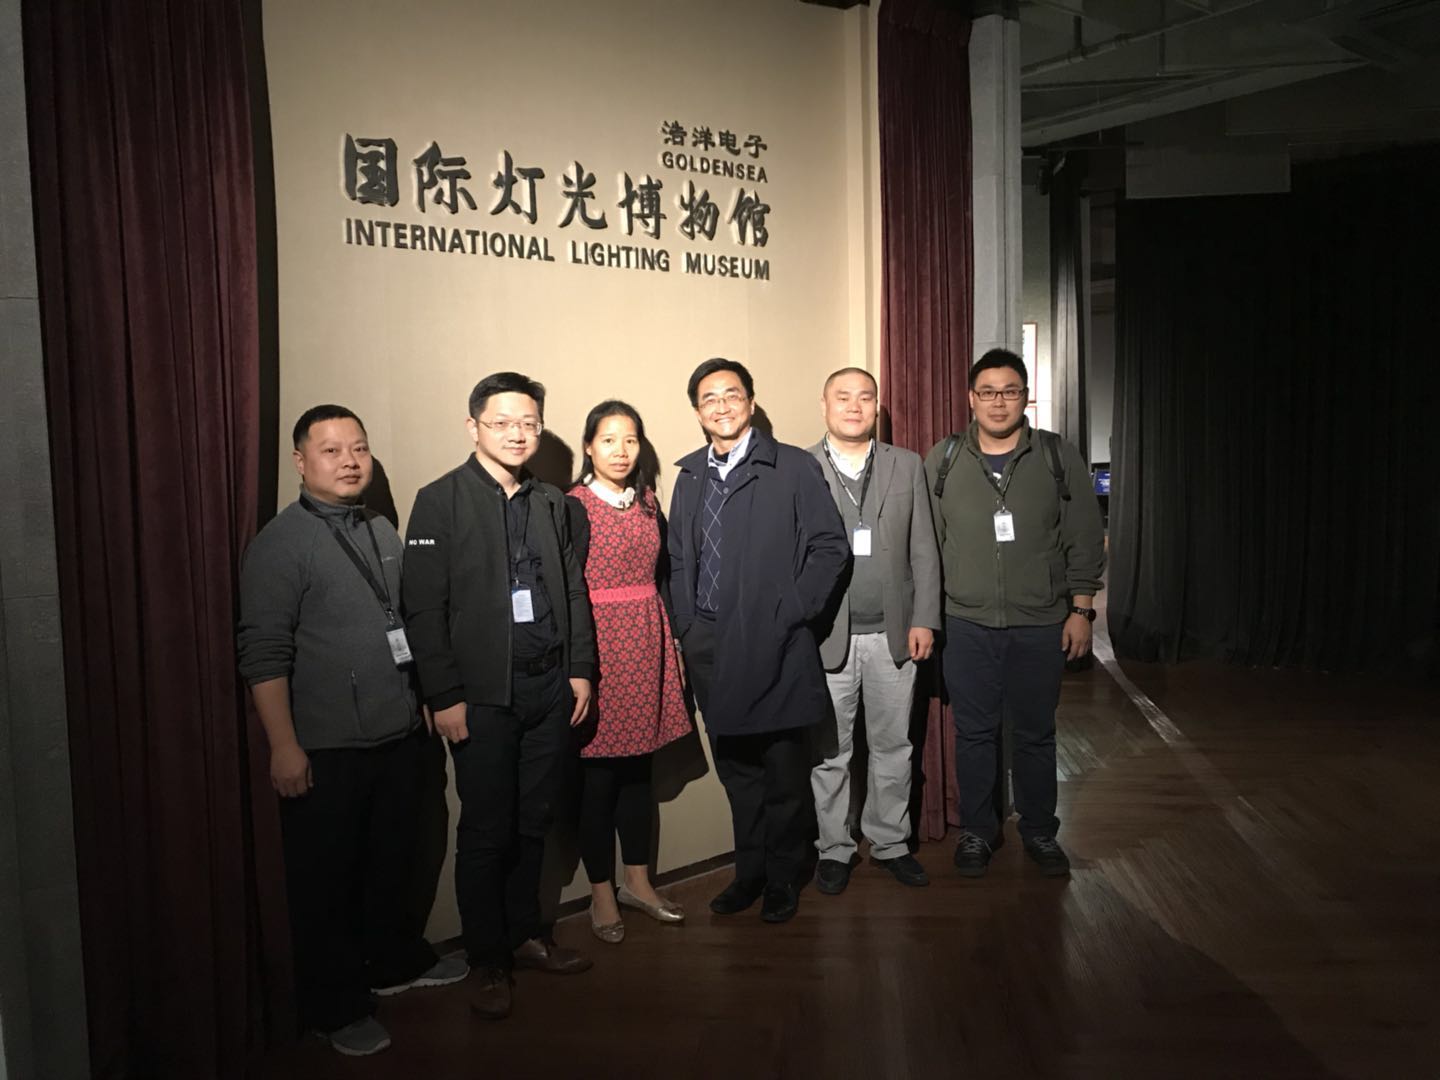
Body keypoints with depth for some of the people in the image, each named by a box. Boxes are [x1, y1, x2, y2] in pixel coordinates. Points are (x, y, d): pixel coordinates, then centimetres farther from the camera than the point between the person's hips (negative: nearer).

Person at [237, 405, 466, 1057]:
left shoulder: (384, 533, 10)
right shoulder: (282, 542, -10)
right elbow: (263, 653, -14)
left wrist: (423, 708, 15)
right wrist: (284, 747, -18)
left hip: (399, 737, 6)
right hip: (325, 750, -6)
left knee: (393, 860, 19)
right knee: (326, 880, 8)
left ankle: (396, 961, 40)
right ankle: (334, 1008, 25)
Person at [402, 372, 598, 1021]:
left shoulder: (551, 503, 11)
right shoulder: (440, 501, -5)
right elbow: (423, 608, -9)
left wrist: (580, 670, 8)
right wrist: (444, 696, -12)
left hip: (550, 690, 5)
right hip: (483, 696, -4)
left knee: (533, 823, 14)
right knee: (486, 833, 5)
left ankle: (526, 936, 32)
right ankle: (487, 963, 21)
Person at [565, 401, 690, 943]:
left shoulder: (648, 502, 11)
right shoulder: (574, 506, -7)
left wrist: (667, 640, 8)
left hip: (647, 643, 5)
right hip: (597, 643, -5)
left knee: (639, 766, 13)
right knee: (598, 772, 3)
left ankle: (638, 881, 28)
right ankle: (601, 893, 19)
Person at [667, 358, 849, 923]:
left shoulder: (793, 468, -3)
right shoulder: (689, 476, 12)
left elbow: (830, 547, -6)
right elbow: (677, 559, 16)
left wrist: (790, 615, -11)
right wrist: (686, 626, 7)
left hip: (772, 646, -4)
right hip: (709, 648, 5)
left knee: (784, 773, 7)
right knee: (735, 770, 15)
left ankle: (782, 878, 26)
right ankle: (749, 871, 32)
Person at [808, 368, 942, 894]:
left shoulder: (908, 466, 7)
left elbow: (924, 550, 6)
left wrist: (924, 620, -1)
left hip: (893, 633, 2)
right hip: (826, 635, -2)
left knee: (893, 747, 13)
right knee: (830, 753, 9)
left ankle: (890, 842, 31)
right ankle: (834, 849, 25)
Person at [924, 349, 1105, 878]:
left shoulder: (1060, 457, 0)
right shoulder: (943, 460, 1)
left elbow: (1085, 540, 3)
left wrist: (1081, 609, -1)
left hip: (1041, 626, 0)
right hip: (967, 625, 0)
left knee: (1036, 734, 12)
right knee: (974, 733, 9)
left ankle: (1039, 831, 30)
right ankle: (977, 831, 26)